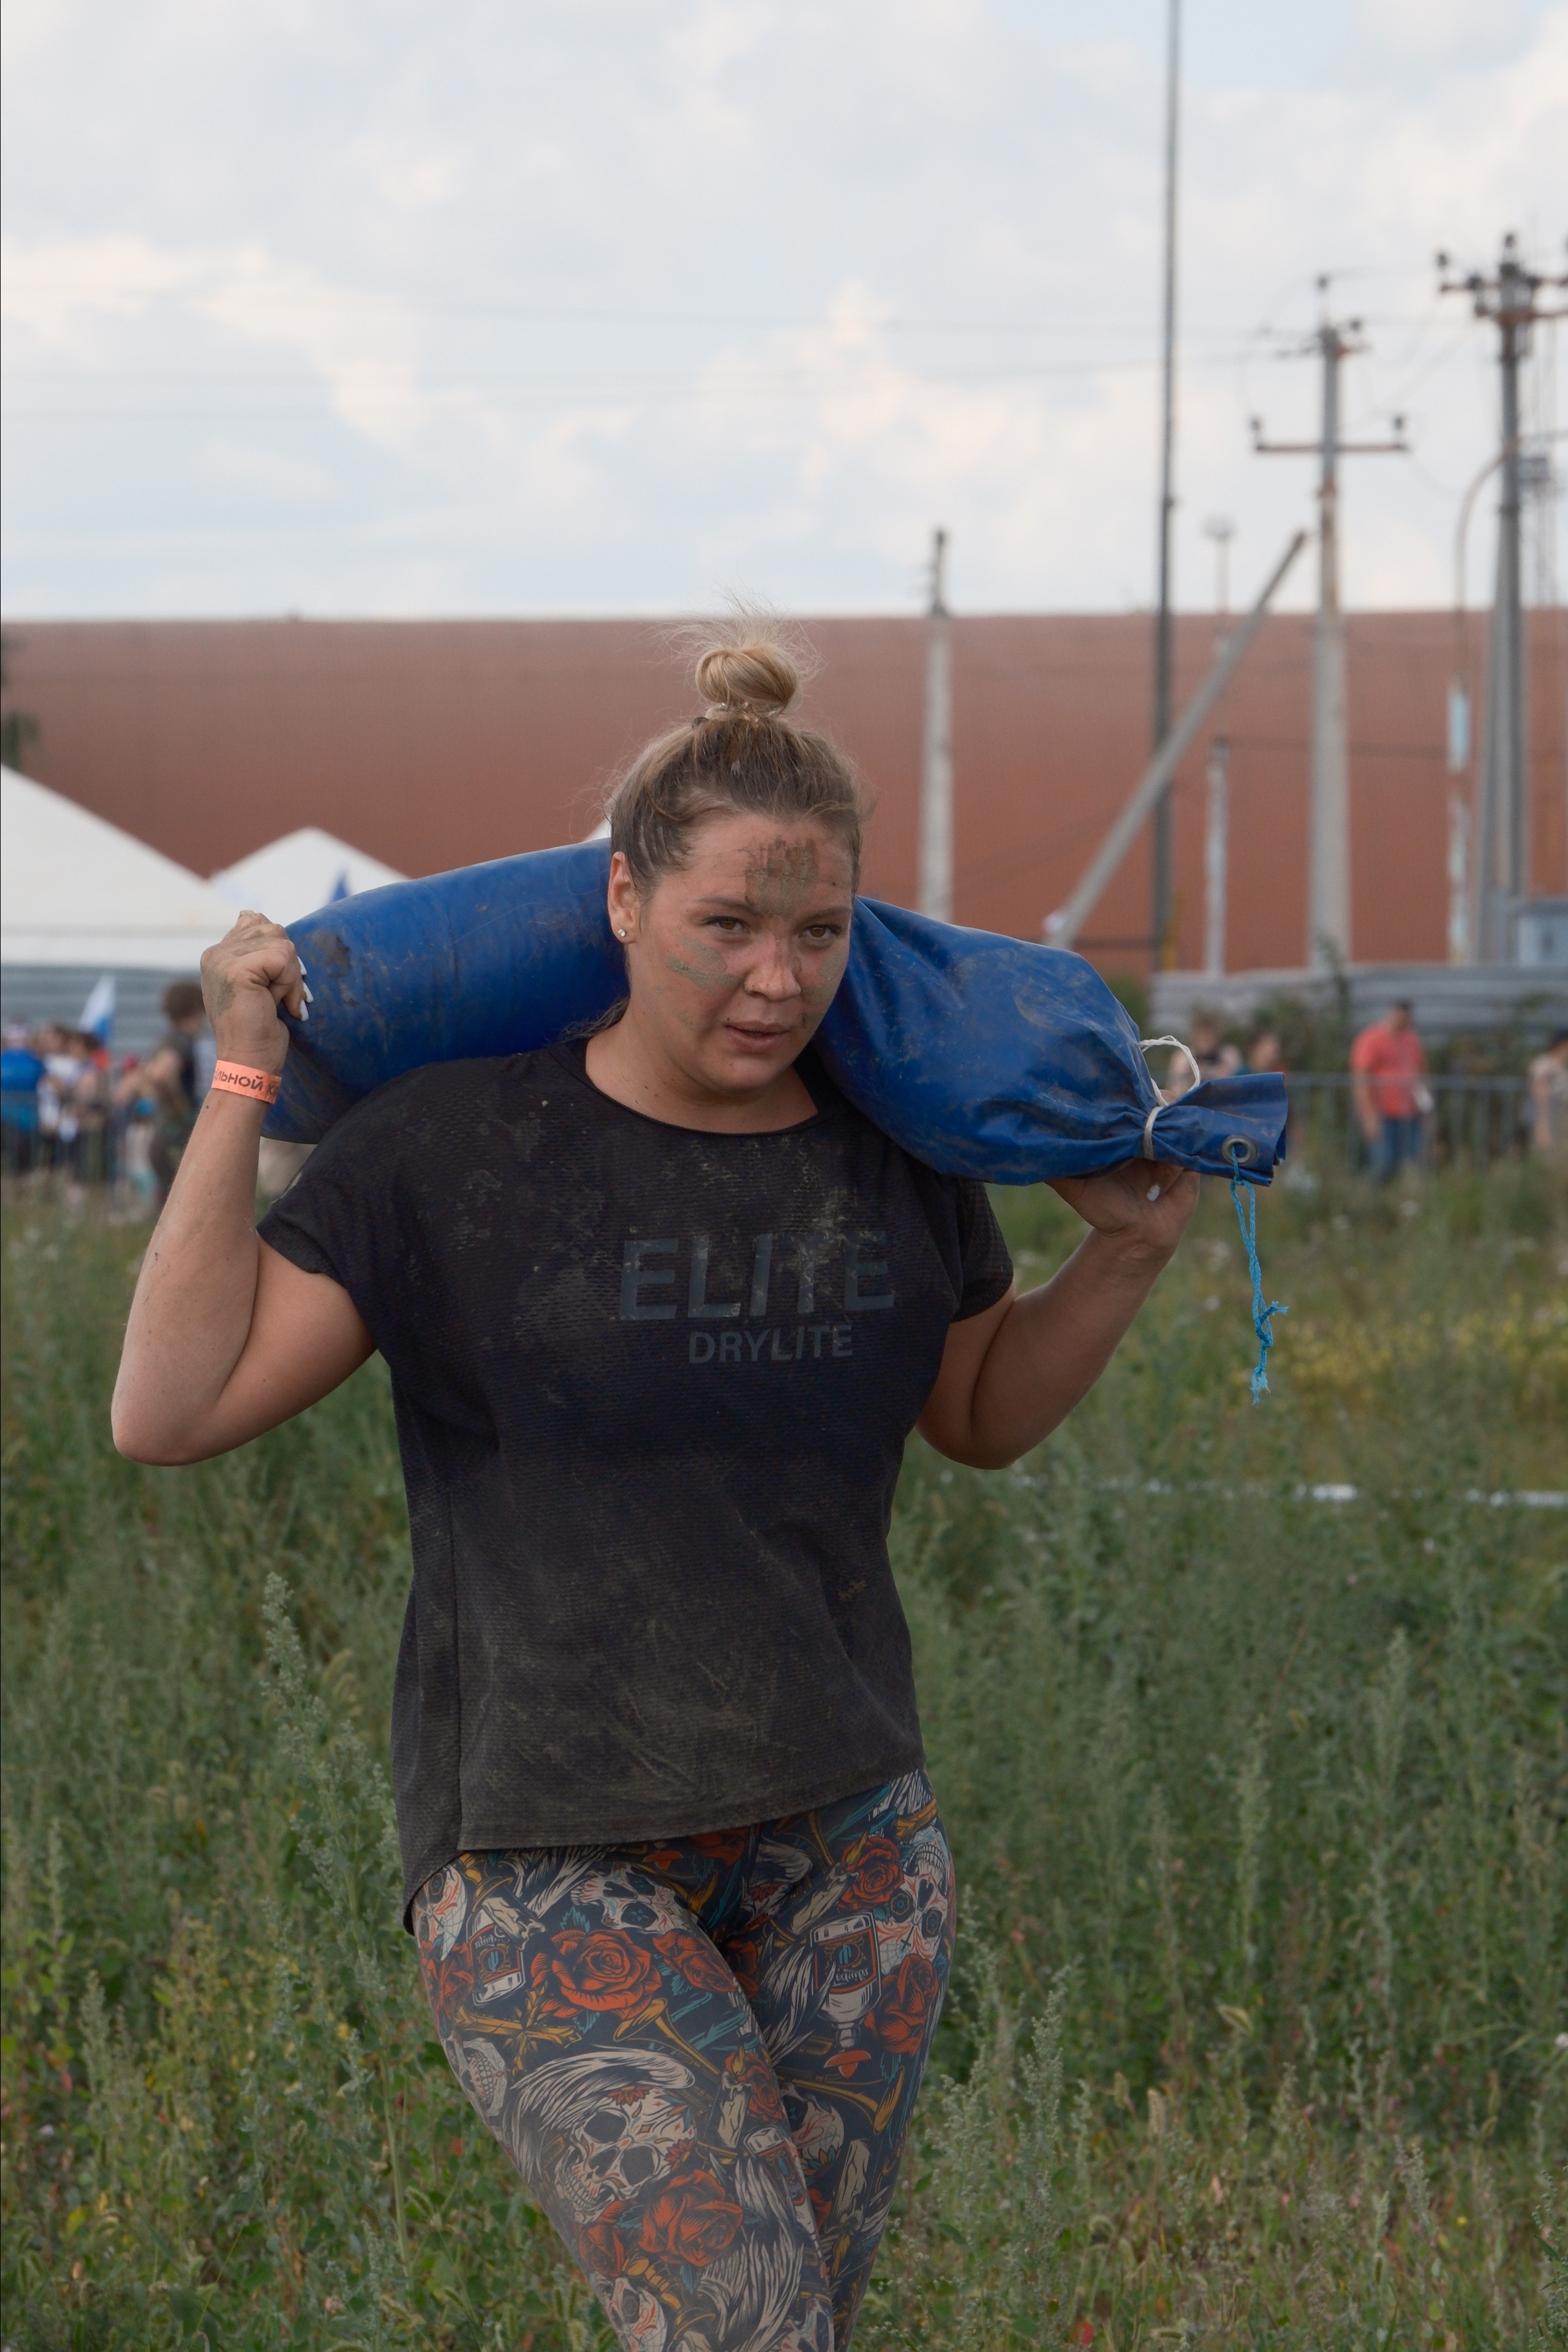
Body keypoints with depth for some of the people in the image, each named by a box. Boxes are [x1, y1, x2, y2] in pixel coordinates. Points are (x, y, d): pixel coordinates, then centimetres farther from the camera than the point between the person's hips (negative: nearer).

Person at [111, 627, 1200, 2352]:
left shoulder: (893, 1159, 6)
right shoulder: (452, 1148, -6)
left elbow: (984, 1416, 24)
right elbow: (170, 1410, -10)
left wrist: (1132, 1252, 8)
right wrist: (242, 1084, -11)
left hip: (848, 1856, 5)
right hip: (549, 1871, -5)